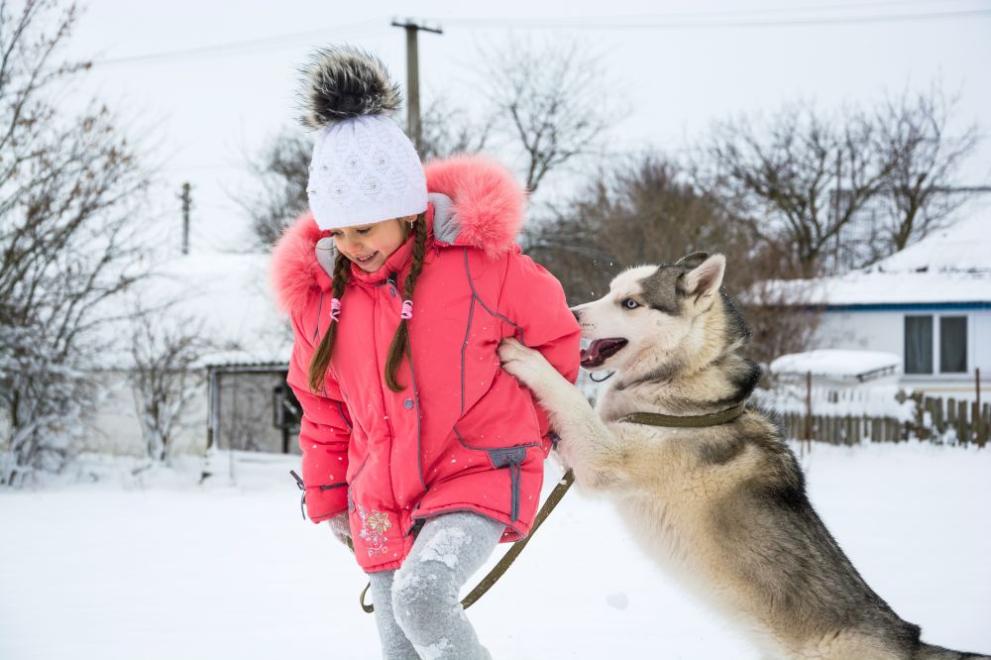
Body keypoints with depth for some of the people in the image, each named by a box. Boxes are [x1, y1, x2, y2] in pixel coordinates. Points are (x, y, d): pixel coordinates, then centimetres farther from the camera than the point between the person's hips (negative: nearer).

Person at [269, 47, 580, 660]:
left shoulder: (480, 260, -11)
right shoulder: (319, 292, 2)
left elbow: (553, 330, 5)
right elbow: (322, 406, 16)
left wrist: (547, 425, 14)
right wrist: (327, 497, 19)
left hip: (480, 476, -5)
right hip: (382, 502, 5)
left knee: (422, 595, -32)